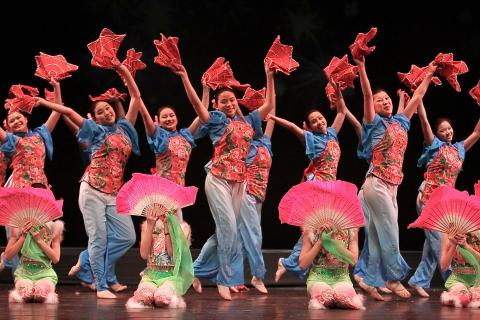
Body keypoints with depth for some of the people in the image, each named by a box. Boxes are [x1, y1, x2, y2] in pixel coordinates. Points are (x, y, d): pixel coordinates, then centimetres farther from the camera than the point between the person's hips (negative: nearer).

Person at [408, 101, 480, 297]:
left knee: (434, 244, 6)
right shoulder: (434, 145, 0)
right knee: (440, 242, -8)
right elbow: (423, 119, -8)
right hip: (429, 199, -7)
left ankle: (419, 281, 12)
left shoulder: (459, 149, 15)